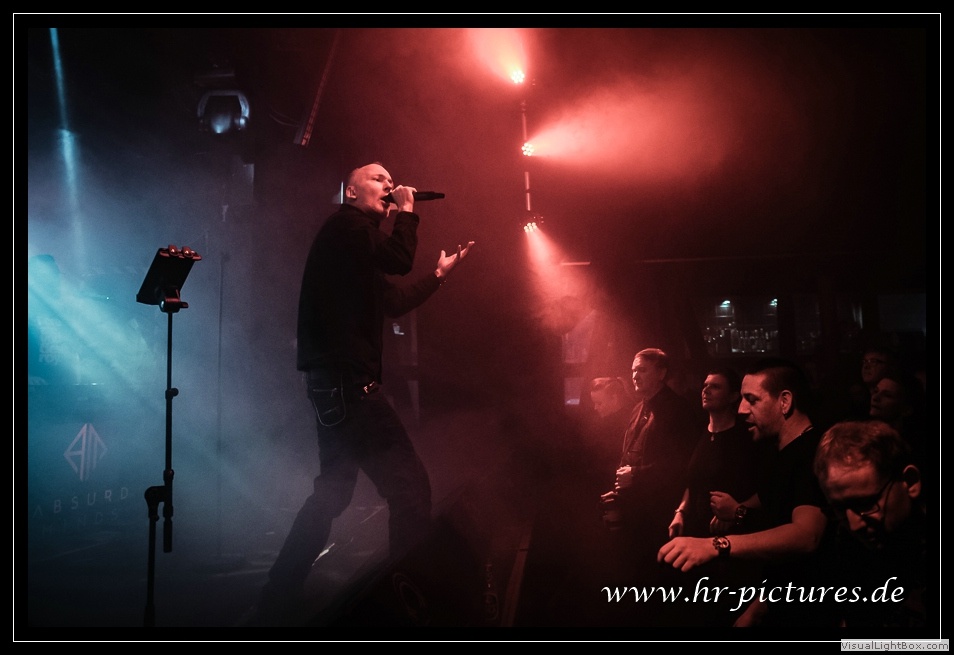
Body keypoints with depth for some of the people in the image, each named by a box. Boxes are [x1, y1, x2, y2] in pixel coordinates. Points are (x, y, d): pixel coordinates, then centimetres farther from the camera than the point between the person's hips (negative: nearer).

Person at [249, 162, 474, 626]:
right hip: (346, 382, -11)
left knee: (333, 492, 18)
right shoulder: (346, 224, -4)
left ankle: (278, 602, 24)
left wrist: (440, 274, 26)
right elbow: (400, 258, -18)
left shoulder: (358, 239, 26)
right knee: (410, 485, -15)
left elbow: (395, 302, 27)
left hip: (337, 383, 11)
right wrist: (407, 212, -2)